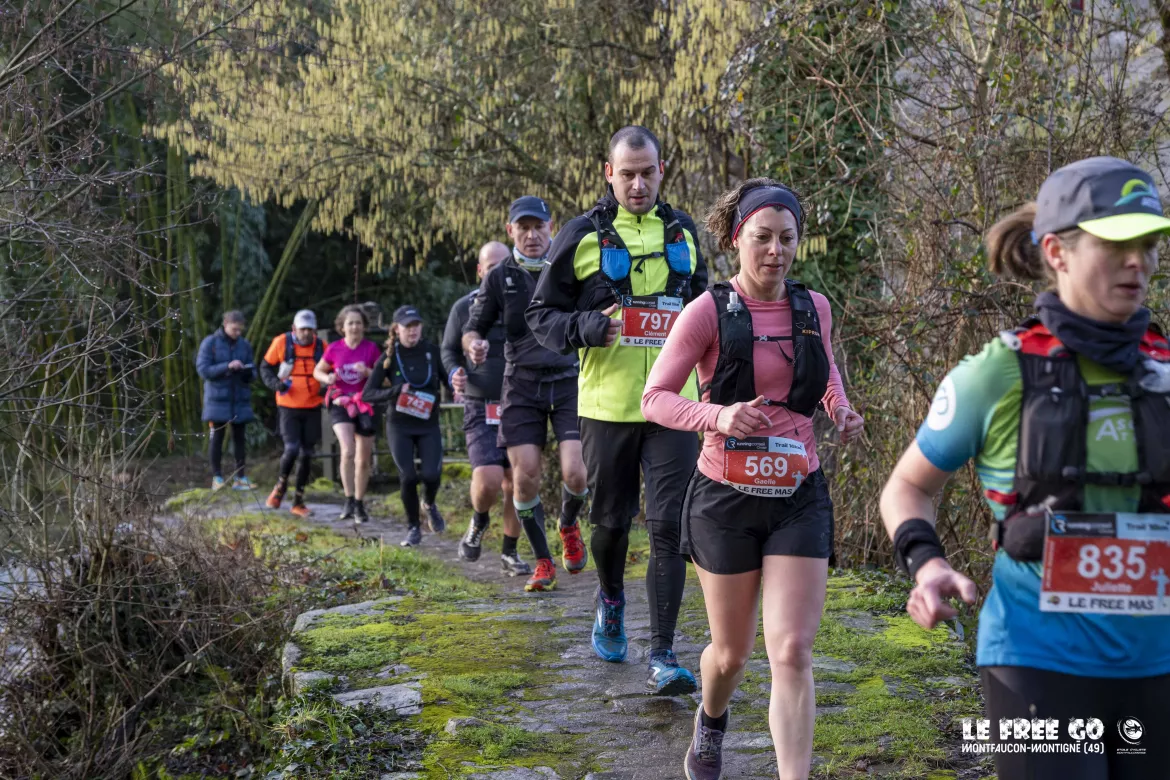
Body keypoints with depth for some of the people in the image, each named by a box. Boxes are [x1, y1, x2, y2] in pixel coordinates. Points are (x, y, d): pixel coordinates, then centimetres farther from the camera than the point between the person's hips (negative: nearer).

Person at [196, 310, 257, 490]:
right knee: (217, 437, 0)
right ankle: (217, 478, 7)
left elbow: (250, 374, 12)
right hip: (218, 399, -3)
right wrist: (227, 366, -19)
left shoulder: (245, 345, 7)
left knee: (240, 438, 3)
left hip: (240, 399, 3)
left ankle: (240, 477, 9)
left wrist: (247, 372, -12)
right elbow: (203, 369, -9)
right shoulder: (210, 343, -2)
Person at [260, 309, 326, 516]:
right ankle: (281, 486, 14)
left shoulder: (321, 347, -1)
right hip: (288, 407, -3)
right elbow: (265, 367, 5)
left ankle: (298, 501, 18)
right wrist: (275, 383, -13)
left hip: (312, 408, 3)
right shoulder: (282, 343, -7)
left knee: (307, 454, 7)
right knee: (292, 449, -16)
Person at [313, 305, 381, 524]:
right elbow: (317, 371, 12)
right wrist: (327, 378, -10)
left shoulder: (371, 348, -4)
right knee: (348, 451, -22)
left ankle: (359, 505, 23)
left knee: (363, 460, 7)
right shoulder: (334, 349, -1)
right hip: (340, 404, -1)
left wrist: (368, 372, -21)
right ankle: (349, 501, -12)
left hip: (365, 405, 1)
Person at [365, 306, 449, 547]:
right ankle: (413, 528, 11)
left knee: (431, 474, -15)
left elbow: (448, 379, 7)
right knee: (408, 476, -11)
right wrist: (395, 391, -21)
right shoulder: (388, 358, -4)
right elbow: (368, 393, -5)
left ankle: (430, 505, 22)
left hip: (428, 425, 1)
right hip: (399, 426, -1)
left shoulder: (432, 352, -1)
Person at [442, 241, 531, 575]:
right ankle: (479, 521, 15)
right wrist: (454, 373, -9)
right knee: (488, 479, -19)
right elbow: (449, 350, 12)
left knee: (516, 484, 5)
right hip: (481, 409, -2)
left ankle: (510, 552, 22)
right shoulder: (465, 307, 2)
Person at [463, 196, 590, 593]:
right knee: (525, 477, -5)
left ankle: (569, 525, 22)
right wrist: (474, 344, -16)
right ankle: (543, 562, 15)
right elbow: (472, 328, 7)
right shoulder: (499, 277, 1)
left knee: (576, 474, -13)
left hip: (569, 381, -1)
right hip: (522, 385, 1)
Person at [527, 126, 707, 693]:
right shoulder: (583, 236, 0)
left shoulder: (684, 232, 11)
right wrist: (585, 328, -17)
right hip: (607, 405, -1)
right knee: (611, 520, 13)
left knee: (670, 524, -7)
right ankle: (610, 600, 44)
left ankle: (662, 656, -3)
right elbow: (541, 314, 2)